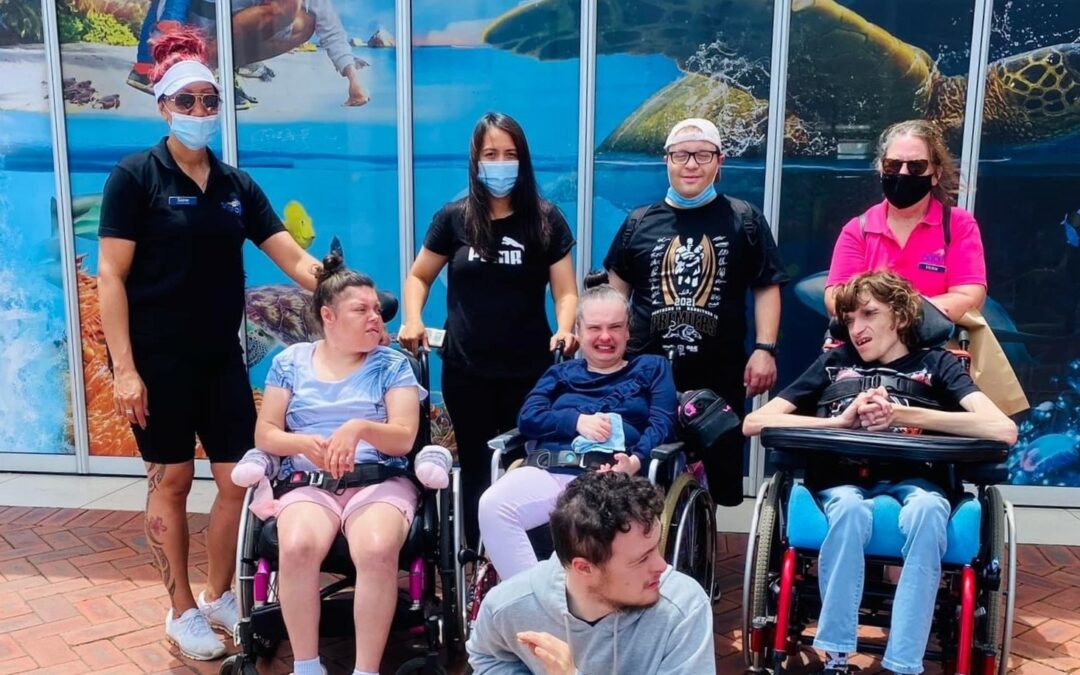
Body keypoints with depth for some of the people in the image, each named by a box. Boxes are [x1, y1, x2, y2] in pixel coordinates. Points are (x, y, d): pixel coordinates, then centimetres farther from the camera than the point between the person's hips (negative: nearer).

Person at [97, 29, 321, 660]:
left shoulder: (237, 185, 7)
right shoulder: (135, 175, -6)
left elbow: (296, 260, 2)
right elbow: (111, 276, -10)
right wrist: (124, 367, -16)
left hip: (221, 356, 5)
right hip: (159, 358, -4)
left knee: (239, 478, 6)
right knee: (172, 479, 6)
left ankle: (220, 595, 26)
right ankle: (182, 610, 21)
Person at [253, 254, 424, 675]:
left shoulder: (393, 364, 9)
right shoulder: (291, 362, 14)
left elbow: (404, 438, -1)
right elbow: (264, 434, 9)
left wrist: (360, 428, -21)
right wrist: (305, 443, -13)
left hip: (380, 480, -1)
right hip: (308, 481, 1)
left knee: (377, 550, -35)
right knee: (297, 547, -33)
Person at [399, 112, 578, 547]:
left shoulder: (546, 220, 1)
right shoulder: (454, 218, 2)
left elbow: (565, 290, -1)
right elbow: (419, 277, 13)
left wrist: (564, 331, -21)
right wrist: (413, 320, -6)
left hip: (530, 369, -1)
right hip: (466, 370, 1)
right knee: (476, 469, 11)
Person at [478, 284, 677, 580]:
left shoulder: (652, 368, 25)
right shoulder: (560, 373, 31)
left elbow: (662, 424, 9)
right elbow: (527, 418, 15)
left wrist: (635, 461, -13)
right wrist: (577, 420, -5)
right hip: (548, 470, 3)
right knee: (493, 505, -31)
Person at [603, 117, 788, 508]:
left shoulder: (744, 220, 5)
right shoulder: (639, 222, 9)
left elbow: (767, 288, 4)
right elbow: (615, 291, 14)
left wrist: (764, 349, -5)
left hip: (719, 375, -1)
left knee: (718, 469, 6)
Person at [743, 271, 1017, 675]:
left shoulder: (936, 364, 12)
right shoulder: (834, 362, 16)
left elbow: (1004, 430, -7)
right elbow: (753, 423, 5)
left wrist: (901, 415, -11)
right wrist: (841, 421, -8)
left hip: (913, 481, 0)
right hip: (845, 479, 1)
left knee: (927, 510, -36)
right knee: (849, 509, -35)